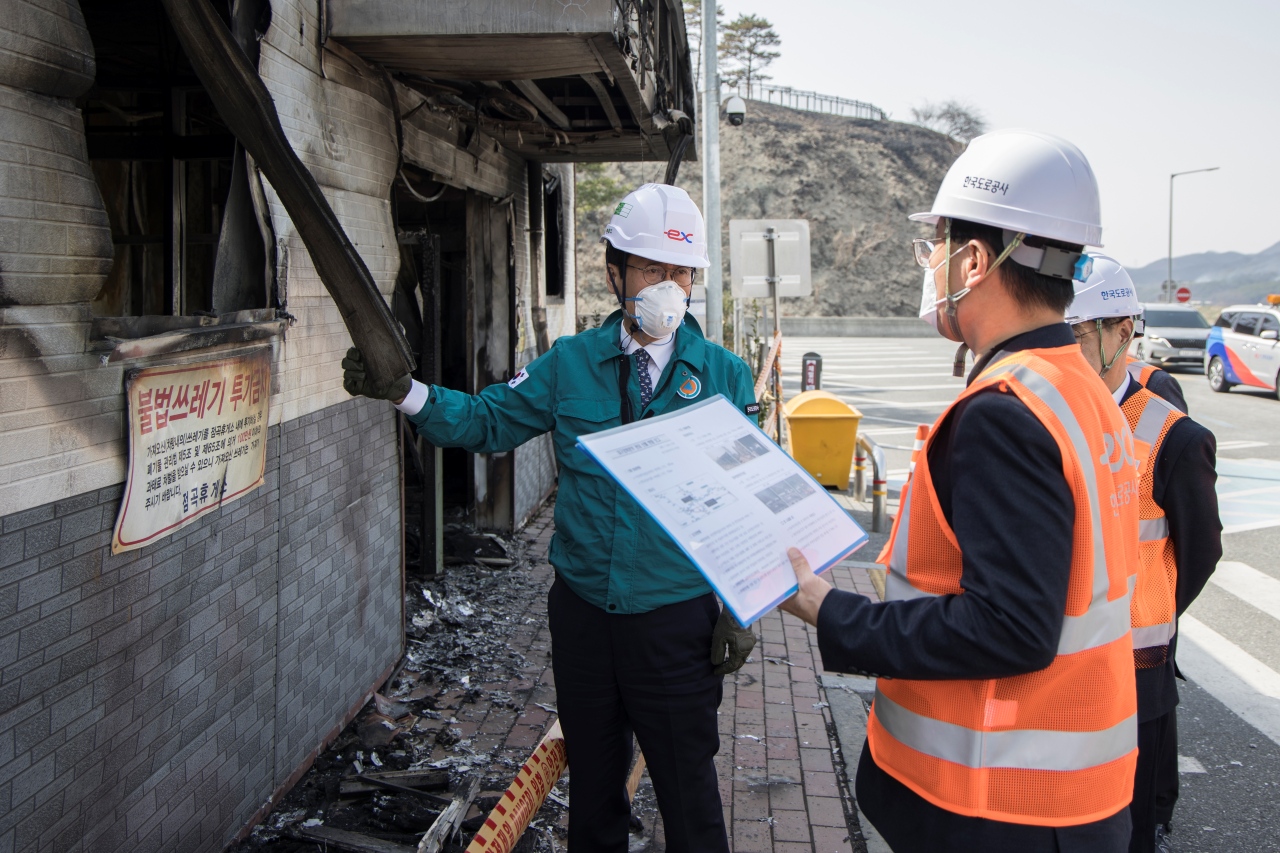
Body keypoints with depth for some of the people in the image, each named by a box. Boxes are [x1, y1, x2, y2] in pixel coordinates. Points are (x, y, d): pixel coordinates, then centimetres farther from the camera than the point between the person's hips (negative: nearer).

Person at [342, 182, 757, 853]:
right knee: (591, 784, 20)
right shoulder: (570, 363, 1)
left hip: (677, 621, -2)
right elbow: (488, 421, 0)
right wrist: (403, 391, -17)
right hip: (582, 612, 2)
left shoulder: (724, 375, -3)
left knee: (689, 796, 9)